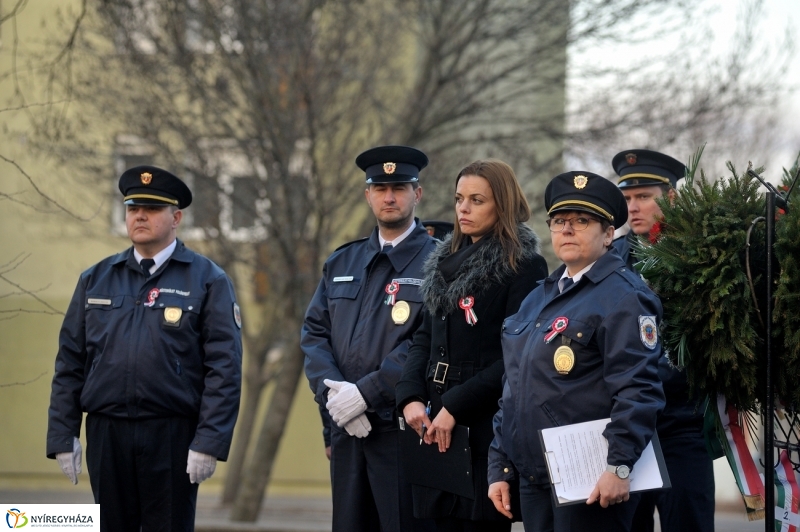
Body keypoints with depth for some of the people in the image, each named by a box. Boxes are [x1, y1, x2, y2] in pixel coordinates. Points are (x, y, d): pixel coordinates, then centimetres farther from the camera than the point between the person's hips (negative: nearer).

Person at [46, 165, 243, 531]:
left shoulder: (207, 281, 0)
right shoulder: (96, 279, 11)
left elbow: (224, 368, -6)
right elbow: (69, 363, 11)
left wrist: (209, 443, -14)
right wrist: (62, 436, 4)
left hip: (172, 436, -3)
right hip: (106, 433, 3)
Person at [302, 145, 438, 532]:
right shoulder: (341, 264, 17)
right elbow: (314, 334, 11)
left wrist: (365, 393, -16)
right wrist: (333, 392, -7)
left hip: (404, 429, -6)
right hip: (346, 430, 6)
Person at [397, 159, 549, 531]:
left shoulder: (524, 267, -7)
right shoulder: (447, 262, 15)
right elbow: (424, 339, 14)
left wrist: (455, 407, -17)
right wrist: (411, 398, -3)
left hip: (486, 430, -6)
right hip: (436, 427, 6)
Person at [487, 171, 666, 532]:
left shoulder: (622, 295, -8)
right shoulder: (538, 299, 18)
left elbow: (638, 389, -17)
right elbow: (514, 390, 22)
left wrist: (620, 466, -24)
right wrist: (499, 468, 18)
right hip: (534, 481, 8)